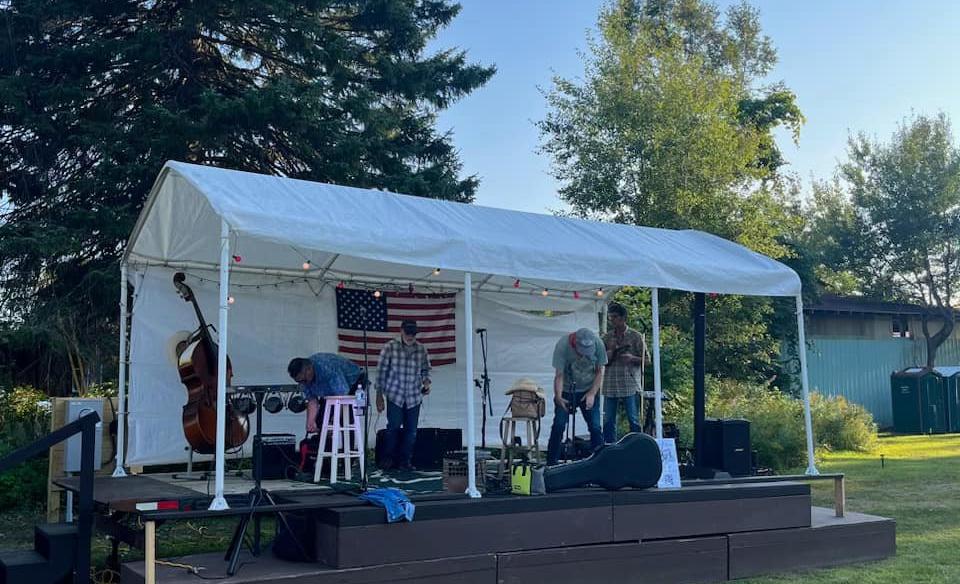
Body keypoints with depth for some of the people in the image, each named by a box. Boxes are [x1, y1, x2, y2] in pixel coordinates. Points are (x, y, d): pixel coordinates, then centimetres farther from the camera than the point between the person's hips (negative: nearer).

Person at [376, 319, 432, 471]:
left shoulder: (422, 349, 4)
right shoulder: (390, 347, -4)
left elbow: (425, 370, 17)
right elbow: (381, 372, -1)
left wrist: (426, 383, -3)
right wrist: (379, 396, -2)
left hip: (414, 397, 3)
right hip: (394, 396, -3)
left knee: (411, 431, 3)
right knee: (393, 427, -11)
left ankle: (405, 461, 16)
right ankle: (389, 459, 8)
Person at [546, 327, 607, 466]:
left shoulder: (598, 344, -19)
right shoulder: (563, 345, -24)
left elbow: (600, 372, -9)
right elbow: (559, 375, -22)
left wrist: (592, 394, -19)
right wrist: (558, 396, -35)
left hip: (588, 391, 1)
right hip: (566, 391, -1)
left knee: (595, 427, -7)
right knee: (559, 425, -8)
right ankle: (551, 463, 0)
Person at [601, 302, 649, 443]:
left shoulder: (636, 336, 3)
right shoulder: (606, 337, 11)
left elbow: (647, 360, 3)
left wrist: (632, 358, -15)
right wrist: (611, 350, -9)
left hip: (630, 385, -3)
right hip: (610, 386, 3)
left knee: (634, 421, -2)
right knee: (608, 422, 3)